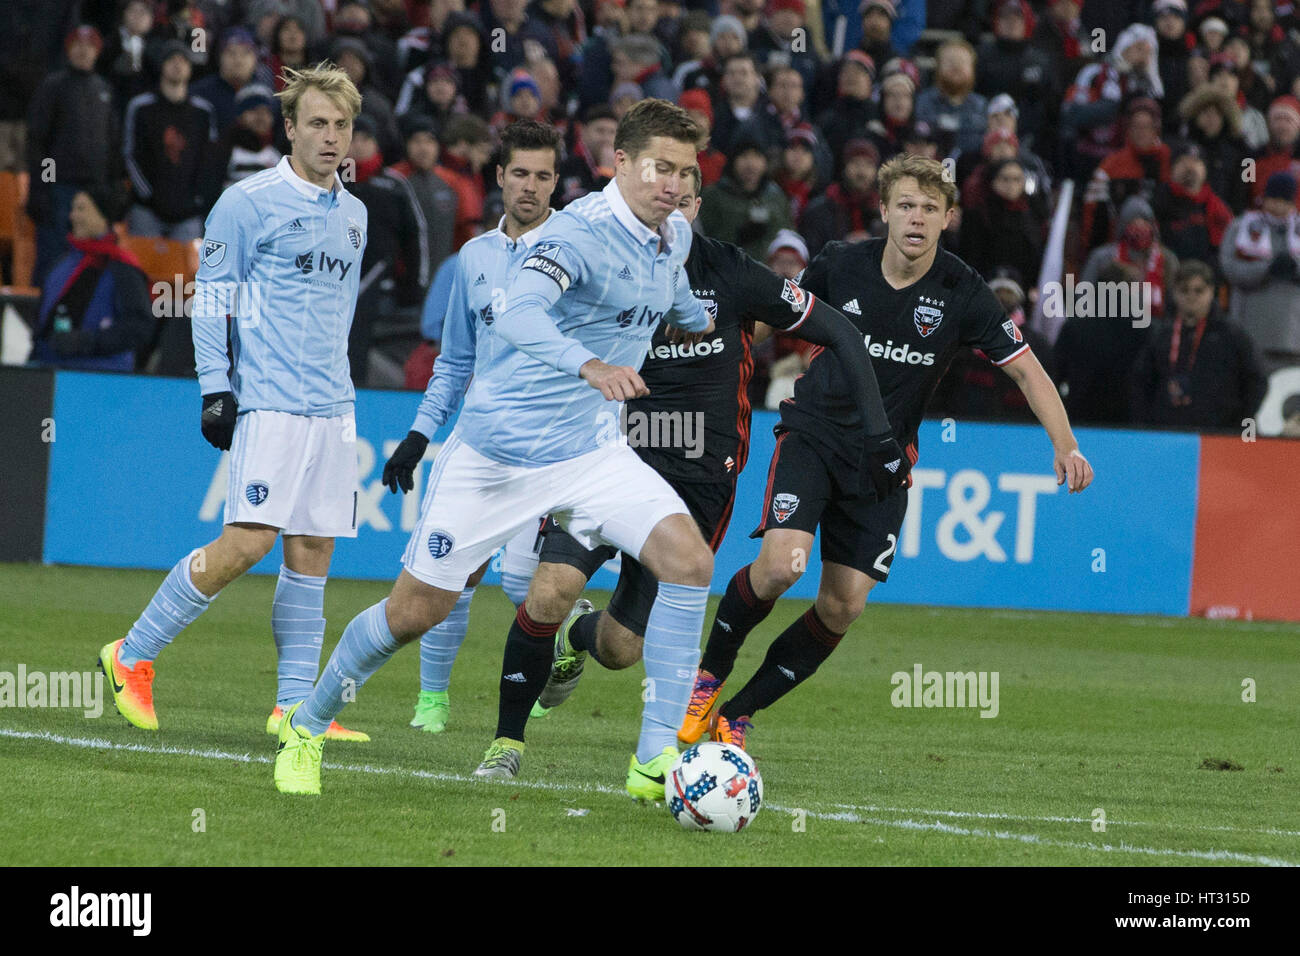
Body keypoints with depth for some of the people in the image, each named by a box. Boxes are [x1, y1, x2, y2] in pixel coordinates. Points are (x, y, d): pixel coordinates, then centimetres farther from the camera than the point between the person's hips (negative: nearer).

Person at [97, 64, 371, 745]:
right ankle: (133, 655, -3)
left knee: (312, 552, 3)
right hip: (269, 402, -7)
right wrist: (215, 389, -10)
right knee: (248, 542, -15)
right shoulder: (247, 203, -5)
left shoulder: (352, 214, 16)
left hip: (331, 408, 7)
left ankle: (295, 705, 5)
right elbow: (212, 299, -4)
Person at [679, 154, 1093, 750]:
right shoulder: (840, 266, -8)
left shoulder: (962, 293, -10)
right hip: (812, 432, -2)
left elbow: (1025, 370, -5)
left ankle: (736, 715, 11)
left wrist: (1065, 446, -17)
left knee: (843, 607, -5)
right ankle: (708, 676, 1)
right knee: (781, 564, -24)